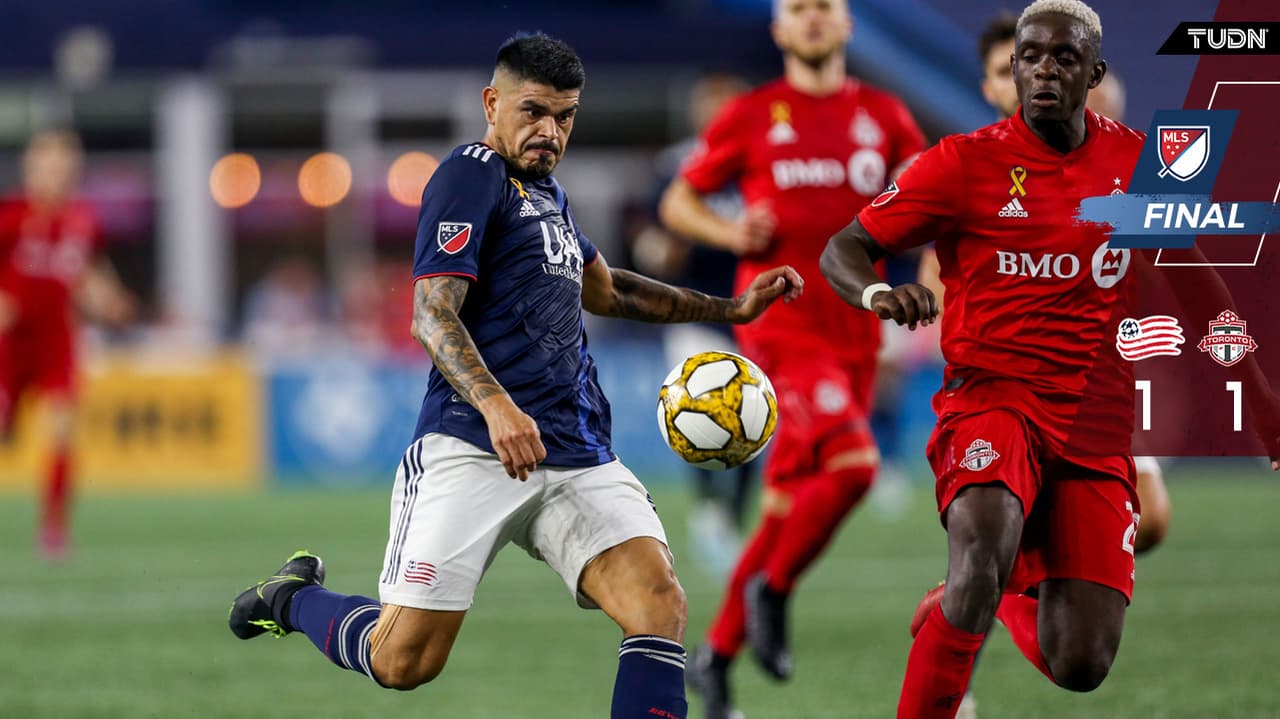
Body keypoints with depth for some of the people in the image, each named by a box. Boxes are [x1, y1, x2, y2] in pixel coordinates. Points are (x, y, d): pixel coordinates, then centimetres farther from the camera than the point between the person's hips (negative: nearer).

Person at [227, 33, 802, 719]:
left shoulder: (543, 189, 24)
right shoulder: (471, 177, -3)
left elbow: (602, 289, 42)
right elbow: (432, 314, -14)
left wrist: (731, 309, 39)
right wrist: (496, 406, -30)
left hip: (578, 455, 7)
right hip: (474, 449, -7)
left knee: (659, 601, -17)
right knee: (403, 660, -8)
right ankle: (295, 596, 23)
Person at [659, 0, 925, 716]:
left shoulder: (884, 116, 10)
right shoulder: (751, 117, 3)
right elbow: (679, 201, 10)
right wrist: (730, 232, -9)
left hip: (854, 331, 4)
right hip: (780, 323, -4)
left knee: (789, 506, 6)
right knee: (852, 461, -25)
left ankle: (717, 653, 19)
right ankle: (771, 591, -4)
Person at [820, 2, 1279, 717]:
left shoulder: (1134, 160, 7)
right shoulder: (968, 161, -2)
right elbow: (843, 250, -2)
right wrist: (878, 292, -26)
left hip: (1098, 423, 3)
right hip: (992, 397, -3)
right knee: (985, 544, -37)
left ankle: (1008, 598, 30)